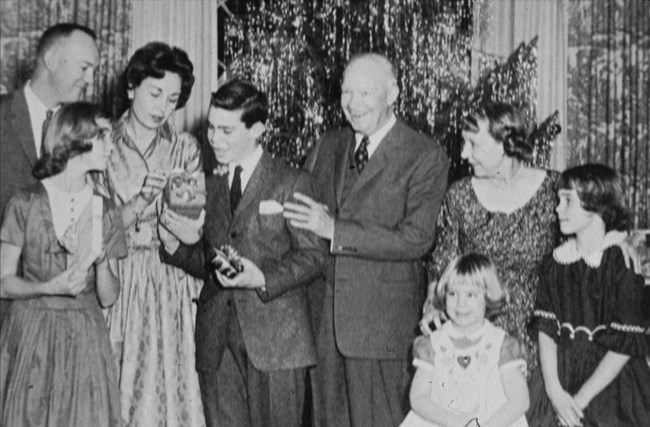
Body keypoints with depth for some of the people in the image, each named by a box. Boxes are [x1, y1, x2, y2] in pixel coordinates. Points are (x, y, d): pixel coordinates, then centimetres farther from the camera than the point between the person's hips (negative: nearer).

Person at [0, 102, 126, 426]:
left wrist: (102, 261, -15)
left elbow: (108, 298, 3)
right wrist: (50, 287, -19)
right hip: (30, 338, -2)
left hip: (85, 340, 2)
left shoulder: (105, 212, 3)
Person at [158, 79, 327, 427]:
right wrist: (174, 244, -1)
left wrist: (263, 279, -20)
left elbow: (312, 256, -5)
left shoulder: (292, 183, -2)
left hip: (275, 337, -4)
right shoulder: (210, 186, 14)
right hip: (217, 339, 5)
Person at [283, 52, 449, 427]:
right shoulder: (328, 146, 11)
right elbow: (301, 214, 16)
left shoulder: (426, 156, -8)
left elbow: (417, 239, -17)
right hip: (321, 317, 5)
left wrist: (335, 231, -21)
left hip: (381, 324, -5)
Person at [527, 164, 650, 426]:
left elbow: (625, 346, -13)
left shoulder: (627, 262, -11)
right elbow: (545, 329, -1)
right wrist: (555, 390, -13)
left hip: (611, 383, -3)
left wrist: (580, 400, -14)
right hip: (560, 375, 4)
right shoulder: (556, 261, 3)